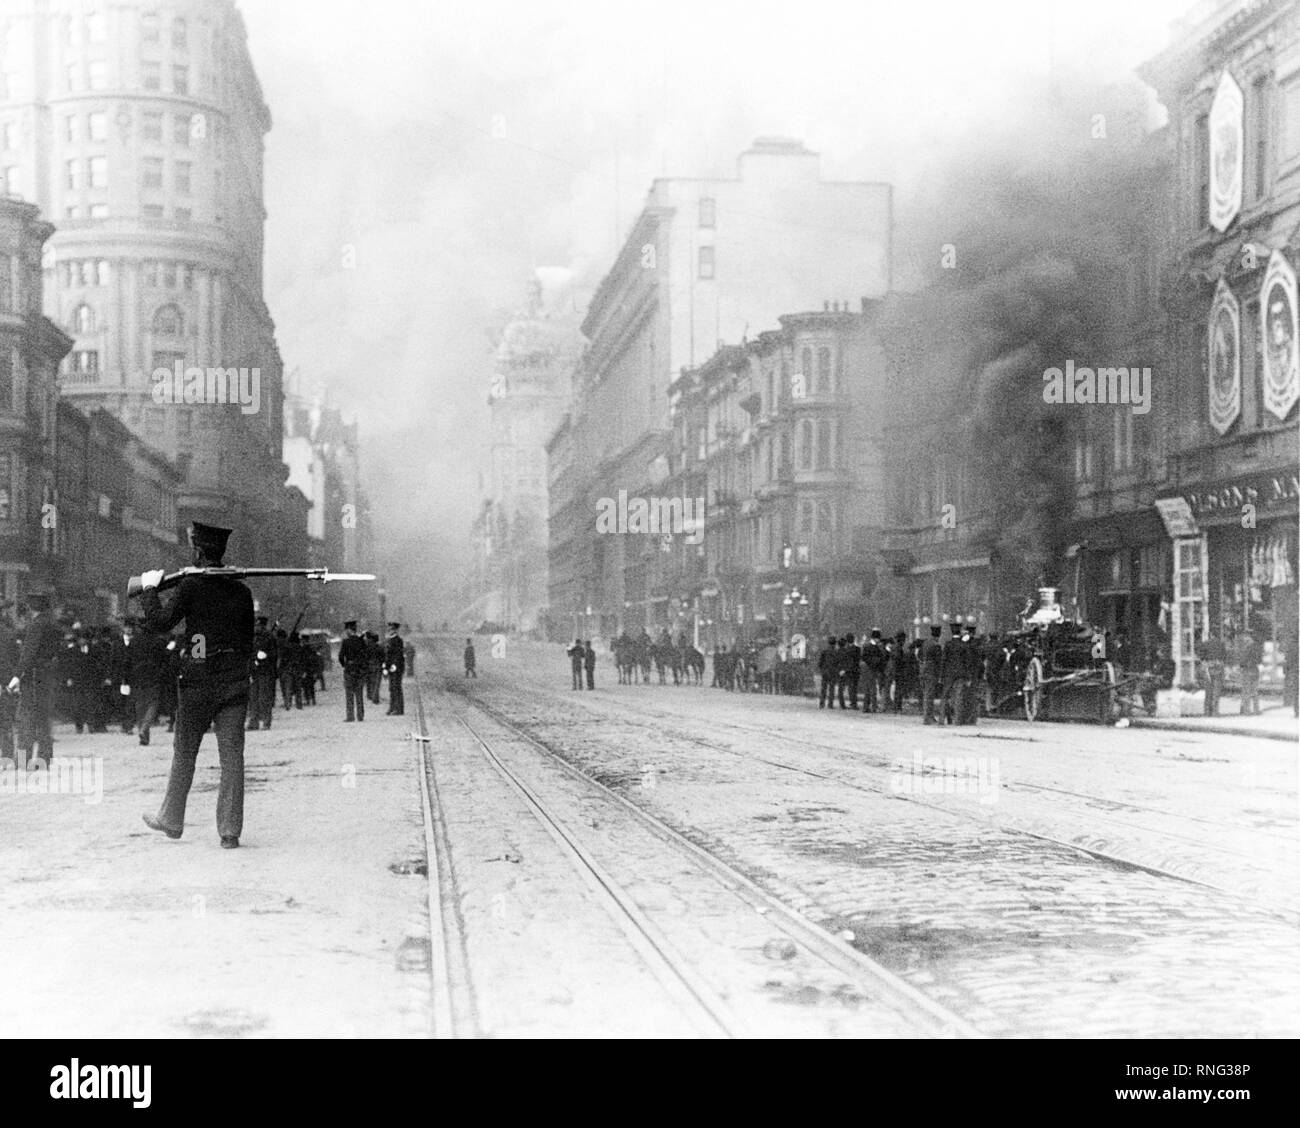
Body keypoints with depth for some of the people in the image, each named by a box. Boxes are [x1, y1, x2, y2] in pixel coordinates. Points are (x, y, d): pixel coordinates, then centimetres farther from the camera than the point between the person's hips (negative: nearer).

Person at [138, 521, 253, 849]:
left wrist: (149, 590, 5)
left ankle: (172, 820, 25)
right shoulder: (241, 590, 6)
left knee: (185, 753, 12)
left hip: (200, 682, -3)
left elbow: (160, 624, -8)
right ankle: (230, 831, -2)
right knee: (232, 755, 1)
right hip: (236, 682, 3)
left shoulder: (191, 585, -9)